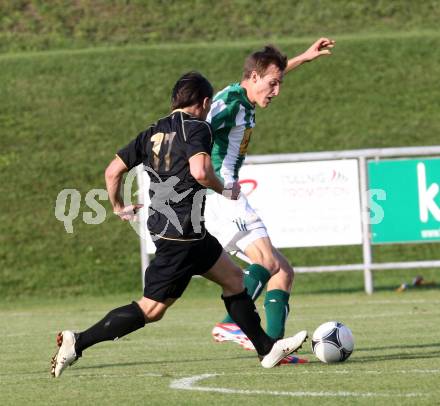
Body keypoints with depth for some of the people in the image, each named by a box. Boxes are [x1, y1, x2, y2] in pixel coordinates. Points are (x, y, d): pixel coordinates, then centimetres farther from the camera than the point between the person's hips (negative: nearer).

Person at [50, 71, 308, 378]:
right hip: (181, 234, -9)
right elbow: (199, 171, -28)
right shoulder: (197, 128, -10)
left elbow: (113, 171, 9)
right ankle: (78, 343, -9)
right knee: (152, 310, -6)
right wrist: (224, 191, -10)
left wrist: (119, 207, 24)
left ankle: (268, 349, 25)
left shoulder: (154, 132, 11)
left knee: (234, 278, 19)